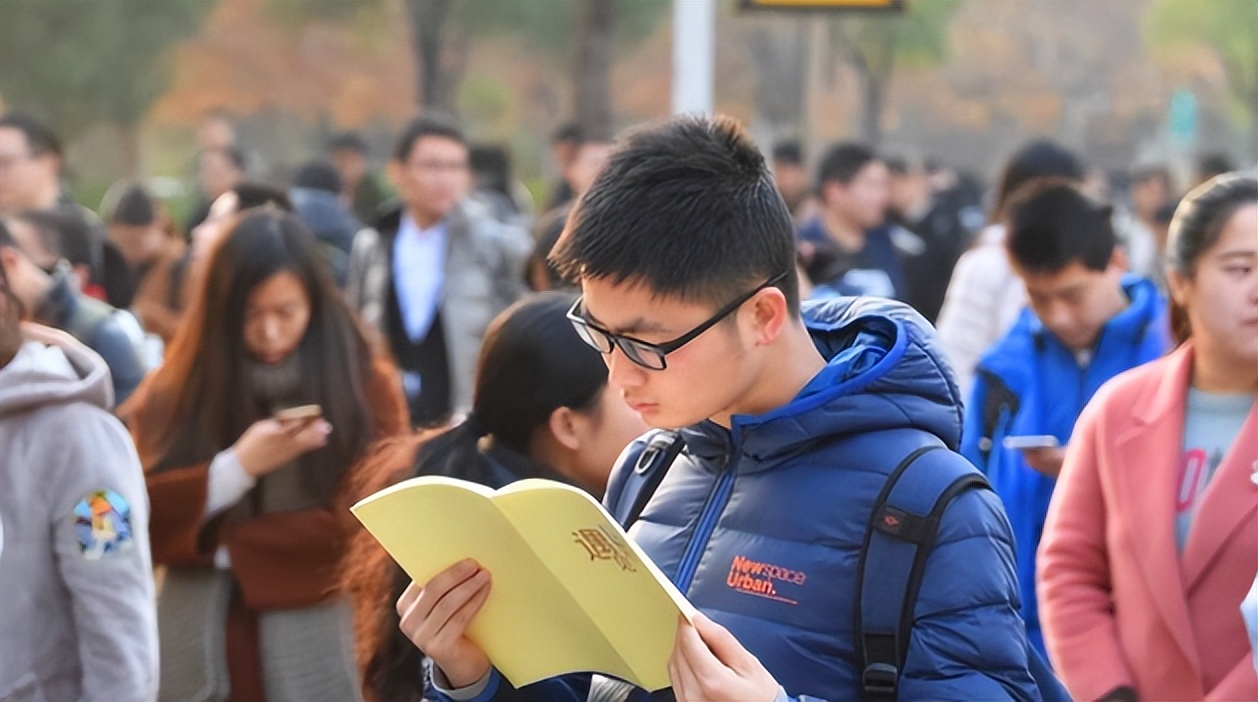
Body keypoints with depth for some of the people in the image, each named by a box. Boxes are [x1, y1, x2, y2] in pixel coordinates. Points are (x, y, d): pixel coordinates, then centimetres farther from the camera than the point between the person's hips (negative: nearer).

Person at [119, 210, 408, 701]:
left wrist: (219, 541, -5)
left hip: (317, 647, -2)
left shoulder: (365, 385, -1)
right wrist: (237, 469, -14)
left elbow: (365, 523, -7)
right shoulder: (176, 389, 5)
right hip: (199, 644, 2)